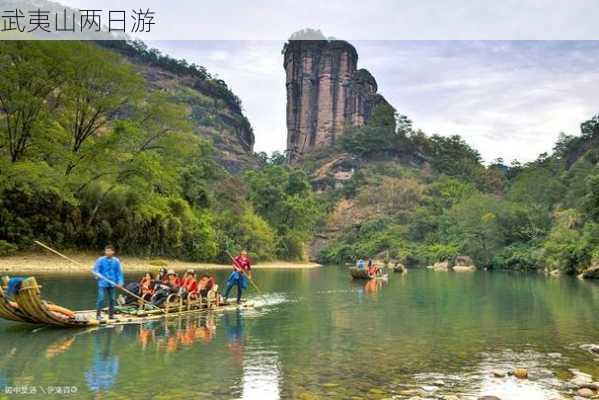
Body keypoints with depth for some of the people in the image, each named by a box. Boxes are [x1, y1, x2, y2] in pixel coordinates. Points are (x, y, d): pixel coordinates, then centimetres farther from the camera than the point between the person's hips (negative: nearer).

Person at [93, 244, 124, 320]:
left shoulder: (116, 261, 2)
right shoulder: (100, 260, -4)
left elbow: (119, 272, 4)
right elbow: (95, 269, 0)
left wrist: (120, 282, -3)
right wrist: (97, 275, -21)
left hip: (112, 283, 3)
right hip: (103, 283, -3)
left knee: (112, 299, 9)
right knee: (101, 299, -8)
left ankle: (111, 314, 20)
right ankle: (98, 314, 1)